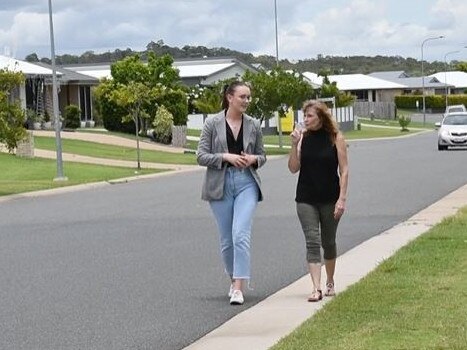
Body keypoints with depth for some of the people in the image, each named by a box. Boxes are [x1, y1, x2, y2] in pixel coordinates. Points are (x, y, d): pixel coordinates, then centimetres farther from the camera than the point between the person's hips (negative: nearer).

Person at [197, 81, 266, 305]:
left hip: (246, 183, 0)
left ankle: (238, 288, -17)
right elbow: (201, 156, -3)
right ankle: (234, 280, 29)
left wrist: (253, 159, -8)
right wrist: (226, 157, -16)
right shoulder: (212, 123, -1)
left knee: (241, 235, -15)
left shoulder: (254, 125, 5)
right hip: (220, 184, 0)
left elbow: (262, 156, 15)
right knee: (227, 240, 8)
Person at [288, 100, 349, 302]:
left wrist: (342, 198, -11)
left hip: (330, 199, -1)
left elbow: (344, 170, -5)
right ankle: (316, 288, -13)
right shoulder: (303, 137, 0)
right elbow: (293, 168, -1)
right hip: (306, 199, 1)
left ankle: (330, 283, 32)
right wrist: (295, 145, -14)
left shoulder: (335, 138, -5)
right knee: (312, 242, -8)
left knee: (328, 242, 13)